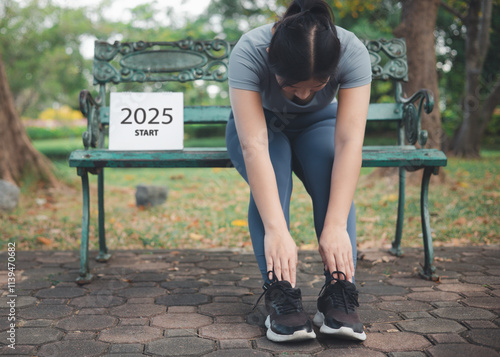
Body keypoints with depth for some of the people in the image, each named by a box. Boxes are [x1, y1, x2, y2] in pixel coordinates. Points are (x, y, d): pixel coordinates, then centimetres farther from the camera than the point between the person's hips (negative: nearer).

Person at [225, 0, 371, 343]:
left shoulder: (353, 53, -31)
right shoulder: (248, 53, -35)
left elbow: (350, 142, -38)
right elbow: (254, 147, -43)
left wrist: (336, 226, -46)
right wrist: (275, 230, -51)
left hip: (318, 124, 1)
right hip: (259, 124, -1)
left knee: (334, 178, -32)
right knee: (270, 177, -34)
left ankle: (340, 292, -29)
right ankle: (280, 293, -32)